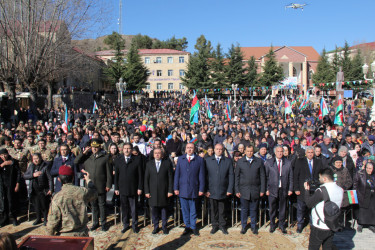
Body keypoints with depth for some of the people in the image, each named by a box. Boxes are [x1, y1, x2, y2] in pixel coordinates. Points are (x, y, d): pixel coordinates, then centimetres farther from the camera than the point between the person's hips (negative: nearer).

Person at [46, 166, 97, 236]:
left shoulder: (57, 198, -15)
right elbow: (94, 193, 16)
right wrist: (88, 179, 30)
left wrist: (49, 235, 7)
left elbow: (53, 221, -11)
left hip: (64, 236, -2)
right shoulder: (82, 191, -9)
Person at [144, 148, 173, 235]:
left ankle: (164, 227, 23)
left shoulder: (167, 163, 1)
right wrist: (146, 191, -1)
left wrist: (170, 191, -6)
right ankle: (156, 227, 23)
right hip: (153, 192, 2)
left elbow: (170, 178, -1)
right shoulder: (149, 164, 7)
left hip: (164, 192, -1)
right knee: (154, 210, 8)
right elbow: (146, 179, 5)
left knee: (164, 209, 8)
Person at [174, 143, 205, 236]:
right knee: (185, 209, 9)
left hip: (193, 189, -2)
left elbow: (201, 175, 1)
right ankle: (187, 227, 22)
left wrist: (201, 189, -3)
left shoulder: (199, 160, 3)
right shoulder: (180, 159, 8)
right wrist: (176, 188, 1)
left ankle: (193, 227, 21)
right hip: (183, 189, 2)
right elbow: (177, 174, 6)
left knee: (193, 209, 6)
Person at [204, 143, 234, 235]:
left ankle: (222, 225, 24)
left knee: (222, 209, 8)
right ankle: (215, 225, 24)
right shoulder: (207, 160, 4)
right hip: (211, 190, 0)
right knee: (213, 209, 9)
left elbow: (231, 176, 3)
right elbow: (205, 176, 1)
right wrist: (205, 189, -5)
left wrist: (230, 189, -4)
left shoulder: (228, 161, 5)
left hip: (223, 191, 0)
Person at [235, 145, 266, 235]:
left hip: (255, 190, 0)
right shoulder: (240, 162, 3)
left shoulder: (259, 161, 4)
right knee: (244, 209, 7)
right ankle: (243, 226, 23)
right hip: (244, 190, 0)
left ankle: (254, 226, 26)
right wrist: (237, 190, -1)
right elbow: (236, 177, 4)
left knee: (254, 209, 10)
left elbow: (262, 176, 4)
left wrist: (262, 190, 0)